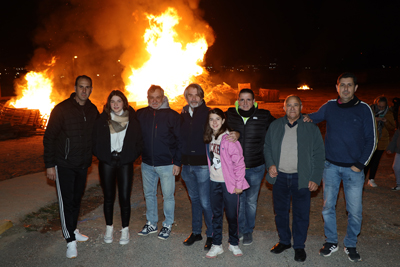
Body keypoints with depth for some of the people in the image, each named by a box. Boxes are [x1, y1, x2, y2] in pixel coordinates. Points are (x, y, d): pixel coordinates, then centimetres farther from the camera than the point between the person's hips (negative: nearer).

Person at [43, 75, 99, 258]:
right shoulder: (62, 109, -11)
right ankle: (70, 240, 8)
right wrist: (49, 164, -11)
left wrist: (90, 158, 11)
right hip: (64, 164, -4)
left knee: (77, 199, 15)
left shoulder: (93, 110, 3)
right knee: (66, 201, -1)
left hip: (83, 164, 5)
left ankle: (73, 230, 32)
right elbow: (49, 137, -9)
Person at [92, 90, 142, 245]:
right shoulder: (102, 120, 1)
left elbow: (138, 141, 6)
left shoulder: (132, 120, 0)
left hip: (125, 162, -1)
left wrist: (133, 155, -2)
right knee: (108, 197, 10)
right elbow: (95, 139, 8)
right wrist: (100, 154, 1)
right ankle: (109, 228, 28)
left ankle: (125, 229, 18)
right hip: (107, 162, 1)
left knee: (125, 197, 0)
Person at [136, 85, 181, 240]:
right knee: (149, 194, 15)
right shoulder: (141, 114, 4)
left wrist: (177, 162, -9)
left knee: (168, 196, 6)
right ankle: (151, 224, 33)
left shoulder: (172, 115, -6)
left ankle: (167, 225, 25)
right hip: (147, 163, 4)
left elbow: (179, 140, -5)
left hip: (167, 164, -4)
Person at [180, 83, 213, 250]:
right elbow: (179, 137, 12)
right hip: (187, 164, 5)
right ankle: (196, 232, 32)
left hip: (203, 164, -5)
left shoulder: (208, 114, -7)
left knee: (205, 202, 0)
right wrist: (179, 161, 5)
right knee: (194, 199, 18)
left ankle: (211, 234, 19)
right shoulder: (183, 114, 8)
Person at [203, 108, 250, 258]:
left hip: (229, 183, -5)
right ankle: (217, 245, 25)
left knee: (231, 215, 7)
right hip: (214, 182, 5)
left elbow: (239, 162, -13)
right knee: (216, 214, 13)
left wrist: (239, 184, -12)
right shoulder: (209, 138, 4)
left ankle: (233, 243, 28)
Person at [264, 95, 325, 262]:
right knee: (280, 211, 13)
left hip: (301, 178, -2)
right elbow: (267, 147, 13)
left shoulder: (311, 128, -2)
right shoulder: (275, 126, 5)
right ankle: (284, 241, 33)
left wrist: (316, 178, -7)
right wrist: (270, 164, -4)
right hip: (279, 176, 3)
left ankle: (299, 246, 24)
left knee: (301, 214, 5)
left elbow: (319, 155, -1)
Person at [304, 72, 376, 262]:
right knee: (328, 207, 9)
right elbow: (314, 117, 18)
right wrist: (307, 118, -6)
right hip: (331, 166, 2)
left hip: (353, 168, -1)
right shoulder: (329, 106, 1)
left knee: (355, 211, 3)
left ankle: (350, 245, 25)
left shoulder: (364, 109, -3)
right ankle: (331, 242, 27)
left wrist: (360, 164, -7)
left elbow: (371, 140, 0)